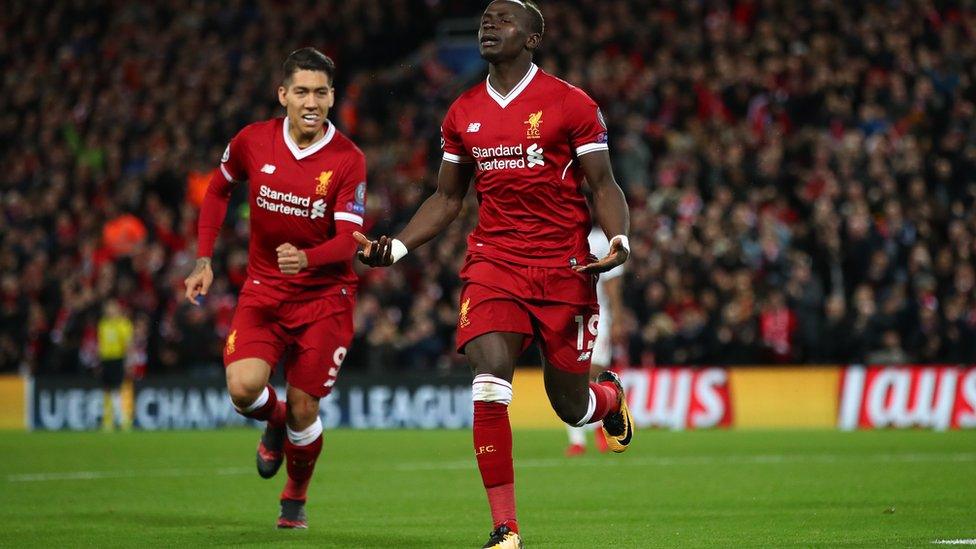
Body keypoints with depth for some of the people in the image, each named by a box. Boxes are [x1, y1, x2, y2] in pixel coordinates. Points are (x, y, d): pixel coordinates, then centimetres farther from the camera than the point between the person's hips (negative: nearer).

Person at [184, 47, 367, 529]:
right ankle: (275, 423, 17)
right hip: (263, 290, 2)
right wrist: (204, 261, 6)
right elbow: (218, 189, 13)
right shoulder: (252, 142, -6)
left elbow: (347, 241, -20)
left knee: (303, 411, -3)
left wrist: (306, 258, -41)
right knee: (243, 388, -21)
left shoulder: (348, 160, -14)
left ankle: (295, 498, 28)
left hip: (325, 295, -2)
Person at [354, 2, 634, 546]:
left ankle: (611, 395, 47)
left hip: (564, 269, -2)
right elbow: (447, 199, 18)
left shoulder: (570, 104, -4)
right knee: (490, 385, -19)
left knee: (570, 405, 6)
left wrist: (619, 240, -20)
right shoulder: (464, 113, 9)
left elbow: (604, 186, -1)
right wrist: (397, 246, 4)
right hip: (494, 263, 2)